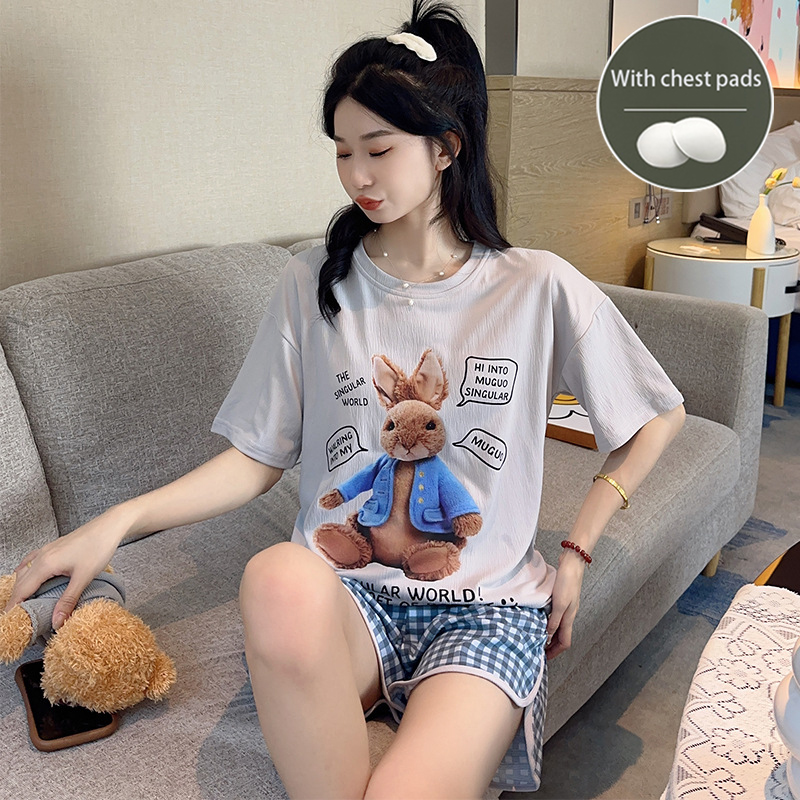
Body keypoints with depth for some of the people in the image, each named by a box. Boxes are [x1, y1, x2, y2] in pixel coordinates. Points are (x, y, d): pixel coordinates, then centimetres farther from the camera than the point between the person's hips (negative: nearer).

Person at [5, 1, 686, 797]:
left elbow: (658, 417, 10)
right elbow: (257, 459, 5)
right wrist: (118, 520, -8)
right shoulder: (312, 285, 4)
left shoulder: (539, 288, -1)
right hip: (345, 594, 2)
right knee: (278, 575, -36)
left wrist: (576, 552, 7)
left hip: (488, 609, -1)